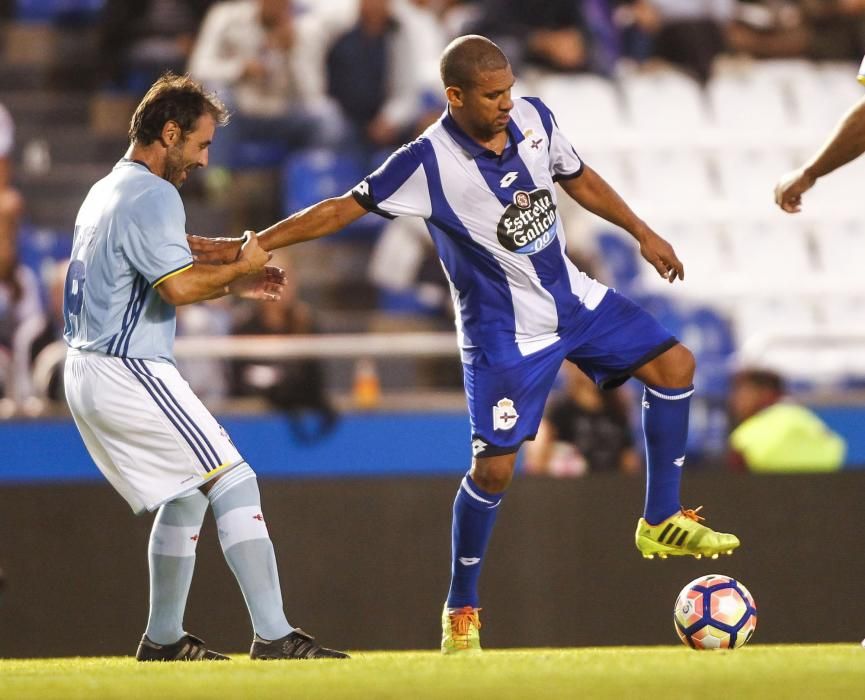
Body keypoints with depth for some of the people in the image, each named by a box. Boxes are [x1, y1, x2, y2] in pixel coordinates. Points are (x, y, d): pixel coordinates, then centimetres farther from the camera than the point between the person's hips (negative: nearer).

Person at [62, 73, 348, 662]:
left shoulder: (106, 192, 18)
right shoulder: (153, 196, -14)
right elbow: (179, 286, -24)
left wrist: (232, 286, 19)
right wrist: (242, 267, -8)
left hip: (86, 373, 10)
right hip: (129, 373, -10)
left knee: (186, 494, 22)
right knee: (234, 483, -10)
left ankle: (163, 638, 25)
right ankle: (273, 636, -16)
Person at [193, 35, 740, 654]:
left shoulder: (534, 117, -7)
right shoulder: (429, 162, -23)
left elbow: (578, 179, 11)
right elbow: (344, 209, -18)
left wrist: (644, 234, 14)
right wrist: (248, 247, -22)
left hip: (574, 298, 6)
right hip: (504, 332, -6)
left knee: (674, 365, 0)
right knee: (494, 465, -10)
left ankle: (662, 523, 14)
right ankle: (462, 609, 8)